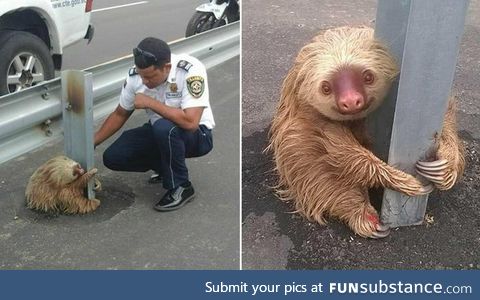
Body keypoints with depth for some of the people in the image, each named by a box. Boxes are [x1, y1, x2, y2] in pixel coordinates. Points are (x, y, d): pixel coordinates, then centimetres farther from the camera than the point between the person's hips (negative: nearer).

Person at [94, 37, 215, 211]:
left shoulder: (191, 70, -29)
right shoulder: (135, 75, -12)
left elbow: (190, 122, -38)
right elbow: (120, 114, 3)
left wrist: (150, 103, -29)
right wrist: (92, 143, -4)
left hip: (196, 134, -6)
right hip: (159, 133, 6)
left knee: (164, 128, -38)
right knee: (112, 157, -9)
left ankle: (181, 187, -14)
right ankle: (168, 167, 13)